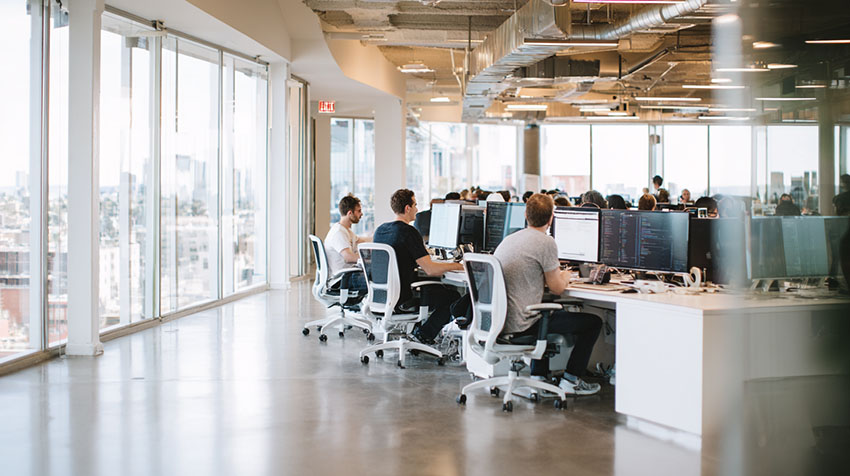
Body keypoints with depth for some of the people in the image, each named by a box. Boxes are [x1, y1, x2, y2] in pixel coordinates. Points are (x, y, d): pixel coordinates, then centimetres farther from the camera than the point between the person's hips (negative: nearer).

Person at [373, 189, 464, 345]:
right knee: (453, 296, 5)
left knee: (435, 286, 30)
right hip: (403, 299, -8)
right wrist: (456, 266, -6)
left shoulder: (380, 230, 4)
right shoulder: (409, 232, -20)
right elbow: (430, 270, -21)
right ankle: (423, 335, 3)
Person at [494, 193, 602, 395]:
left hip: (498, 321, 8)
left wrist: (557, 275, 28)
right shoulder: (546, 243, -13)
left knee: (552, 313, 38)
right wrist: (565, 276, 15)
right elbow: (557, 288, -7)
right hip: (520, 325, -8)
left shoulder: (508, 240, 12)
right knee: (593, 322, 6)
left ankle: (538, 375, 33)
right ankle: (571, 380, 14)